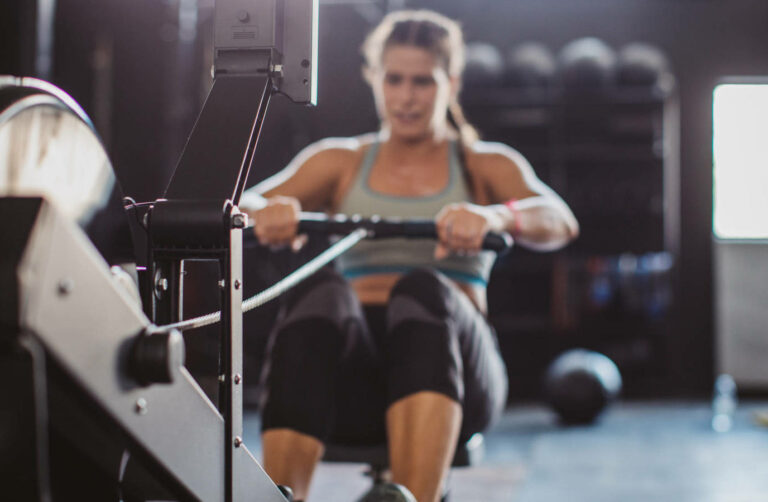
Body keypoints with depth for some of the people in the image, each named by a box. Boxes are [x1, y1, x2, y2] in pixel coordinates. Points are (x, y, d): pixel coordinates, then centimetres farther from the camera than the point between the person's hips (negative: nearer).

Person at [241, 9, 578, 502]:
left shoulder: (487, 165, 17)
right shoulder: (340, 161, 21)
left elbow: (559, 221, -5)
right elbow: (245, 206, 3)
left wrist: (493, 216, -29)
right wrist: (268, 213, -24)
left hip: (450, 370, -1)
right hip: (354, 377, 1)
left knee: (422, 292, -35)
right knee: (320, 295, -34)